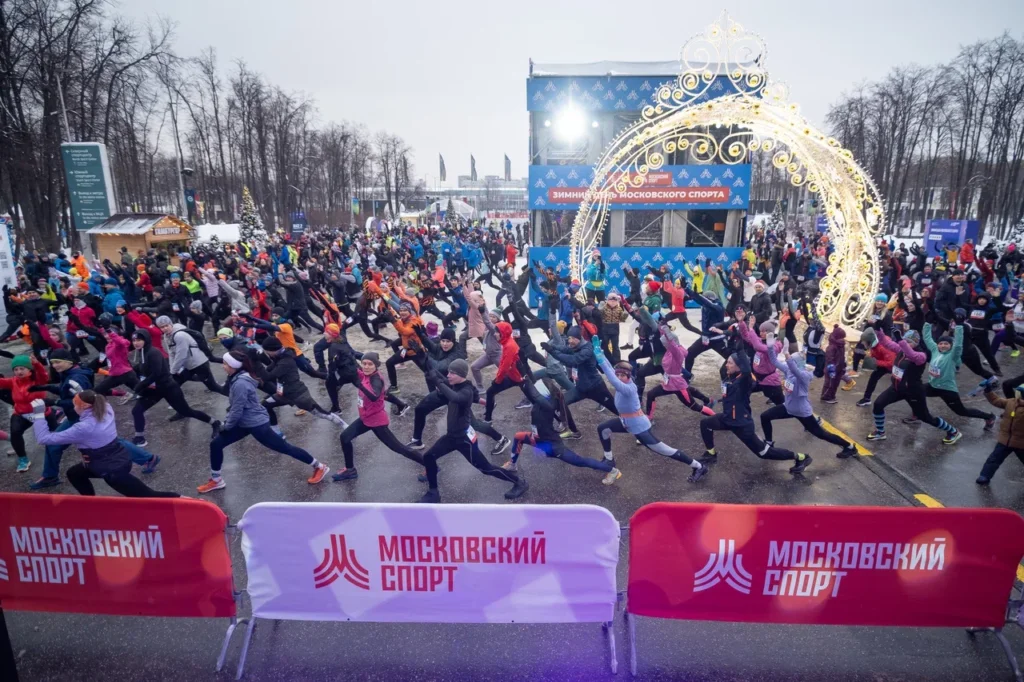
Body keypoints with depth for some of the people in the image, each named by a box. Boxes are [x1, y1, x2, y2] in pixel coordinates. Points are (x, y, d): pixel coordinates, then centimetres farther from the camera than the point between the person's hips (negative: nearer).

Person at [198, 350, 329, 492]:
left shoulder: (240, 383, -27)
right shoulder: (236, 378, 3)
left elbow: (237, 411, -22)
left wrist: (226, 426, -6)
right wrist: (226, 422, 12)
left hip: (257, 424, -10)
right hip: (244, 422, 10)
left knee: (285, 447, 0)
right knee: (216, 444, 9)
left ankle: (319, 467, 12)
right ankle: (216, 481, 27)